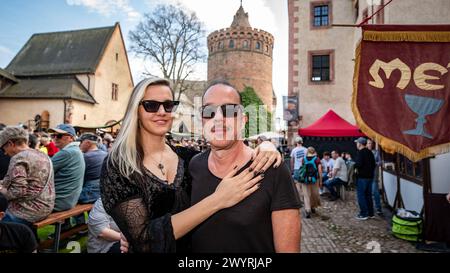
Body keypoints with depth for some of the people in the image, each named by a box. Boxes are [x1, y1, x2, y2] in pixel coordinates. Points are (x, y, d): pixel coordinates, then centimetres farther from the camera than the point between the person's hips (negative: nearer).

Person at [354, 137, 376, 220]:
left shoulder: (360, 152, -14)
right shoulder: (370, 152, 12)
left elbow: (358, 164, -24)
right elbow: (373, 164, 15)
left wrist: (354, 165, -4)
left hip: (362, 177, -8)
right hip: (370, 176, 8)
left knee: (361, 195, -1)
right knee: (368, 195, 15)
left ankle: (364, 214, 0)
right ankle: (370, 213, 20)